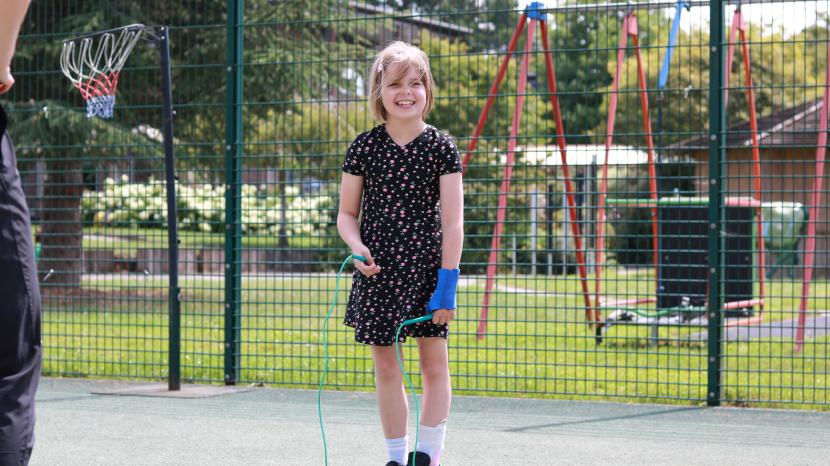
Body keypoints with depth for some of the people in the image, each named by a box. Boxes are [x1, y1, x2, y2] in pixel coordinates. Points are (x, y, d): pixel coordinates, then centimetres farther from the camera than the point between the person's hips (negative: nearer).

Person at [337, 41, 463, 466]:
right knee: (385, 366, 7)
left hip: (426, 269, -2)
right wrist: (357, 245, -12)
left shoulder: (441, 148, -3)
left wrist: (447, 283, -11)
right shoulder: (364, 147, 1)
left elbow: (452, 222, -5)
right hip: (378, 272, 2)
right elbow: (347, 213, 9)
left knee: (434, 363, 1)